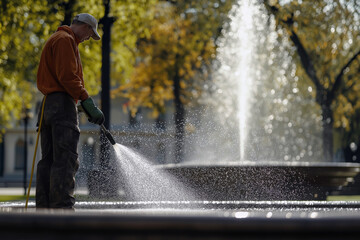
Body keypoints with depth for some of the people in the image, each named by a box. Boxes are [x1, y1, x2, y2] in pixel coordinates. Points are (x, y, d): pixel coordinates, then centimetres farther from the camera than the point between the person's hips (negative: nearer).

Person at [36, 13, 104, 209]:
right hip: (62, 103, -10)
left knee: (48, 161, 7)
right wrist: (88, 103, -19)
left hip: (48, 103, 10)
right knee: (66, 160, -14)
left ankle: (44, 208, 6)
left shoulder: (54, 39, 27)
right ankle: (62, 207, -20)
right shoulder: (65, 40, -5)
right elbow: (67, 76, -17)